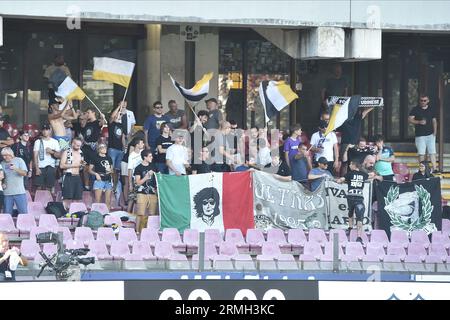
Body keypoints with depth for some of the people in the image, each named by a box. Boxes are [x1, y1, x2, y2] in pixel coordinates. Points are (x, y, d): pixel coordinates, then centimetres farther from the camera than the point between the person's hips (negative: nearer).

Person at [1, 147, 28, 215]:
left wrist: (15, 169, -22)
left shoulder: (19, 161, 3)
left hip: (19, 192, -3)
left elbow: (24, 173, -6)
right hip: (7, 193, 3)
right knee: (7, 214, 2)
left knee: (23, 213, -4)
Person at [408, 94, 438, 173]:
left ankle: (435, 169, -2)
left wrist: (435, 132, 6)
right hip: (420, 135, -2)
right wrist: (419, 122, -19)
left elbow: (434, 121, 17)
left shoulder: (431, 110, 12)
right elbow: (410, 119, -4)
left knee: (432, 152, -2)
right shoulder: (415, 109, 2)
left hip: (430, 134, 2)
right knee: (421, 153, -3)